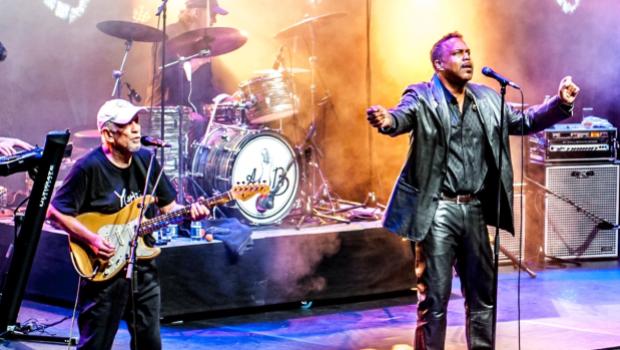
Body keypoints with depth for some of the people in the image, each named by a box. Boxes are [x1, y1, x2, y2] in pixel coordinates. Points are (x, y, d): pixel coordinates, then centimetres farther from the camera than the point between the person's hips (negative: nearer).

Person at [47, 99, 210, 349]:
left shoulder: (146, 160, 5)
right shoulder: (89, 167, -14)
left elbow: (167, 205, 13)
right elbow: (56, 211, -11)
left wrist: (189, 211, -8)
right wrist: (92, 239, -19)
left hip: (143, 268, 6)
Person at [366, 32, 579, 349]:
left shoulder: (487, 98, 12)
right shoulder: (421, 97, -4)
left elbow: (523, 120, 13)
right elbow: (402, 117, -22)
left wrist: (560, 103, -3)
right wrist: (385, 120, -46)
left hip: (475, 210, 5)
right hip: (437, 211, -5)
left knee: (483, 294, 14)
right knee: (434, 297, -1)